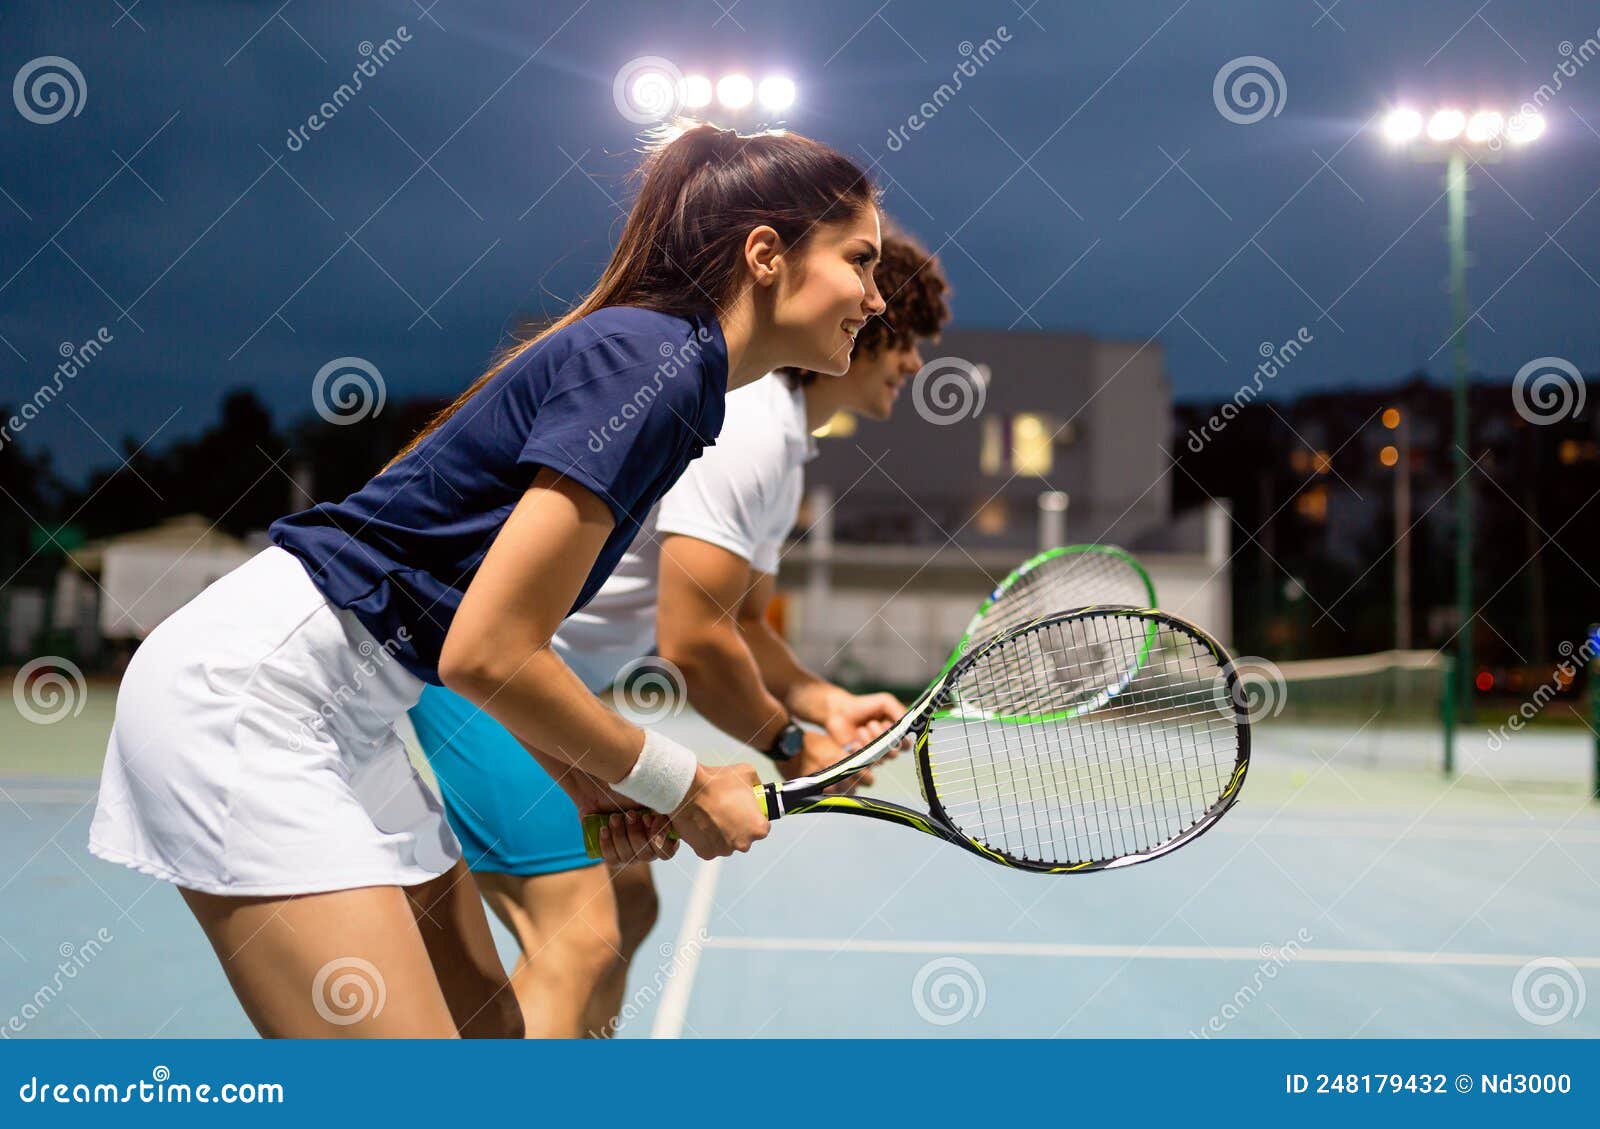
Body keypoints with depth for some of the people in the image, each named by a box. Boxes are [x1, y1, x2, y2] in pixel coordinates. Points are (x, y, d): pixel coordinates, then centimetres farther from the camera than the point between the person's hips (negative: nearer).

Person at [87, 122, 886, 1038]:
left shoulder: (655, 357, 11)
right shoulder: (653, 361, -18)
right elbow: (487, 653, -22)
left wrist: (584, 779, 8)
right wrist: (679, 786, -10)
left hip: (348, 716, 10)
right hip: (244, 694, -10)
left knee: (488, 1024, 15)